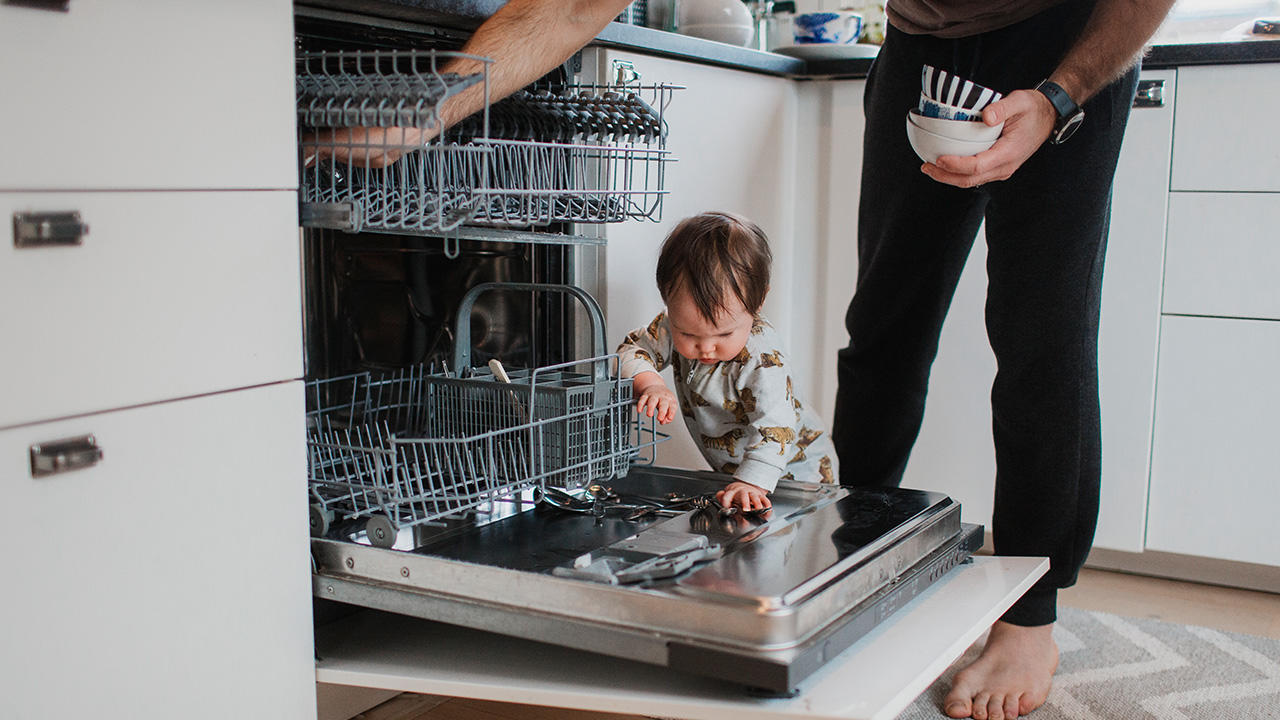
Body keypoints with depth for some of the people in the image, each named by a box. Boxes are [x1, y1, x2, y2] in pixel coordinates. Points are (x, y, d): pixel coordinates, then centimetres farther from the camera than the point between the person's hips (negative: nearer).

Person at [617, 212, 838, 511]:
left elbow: (774, 429, -36)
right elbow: (631, 351, -11)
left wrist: (751, 483, -50)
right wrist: (650, 384, -32)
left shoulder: (764, 361, -31)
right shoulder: (675, 326, -15)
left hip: (792, 469, -5)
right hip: (732, 470, 5)